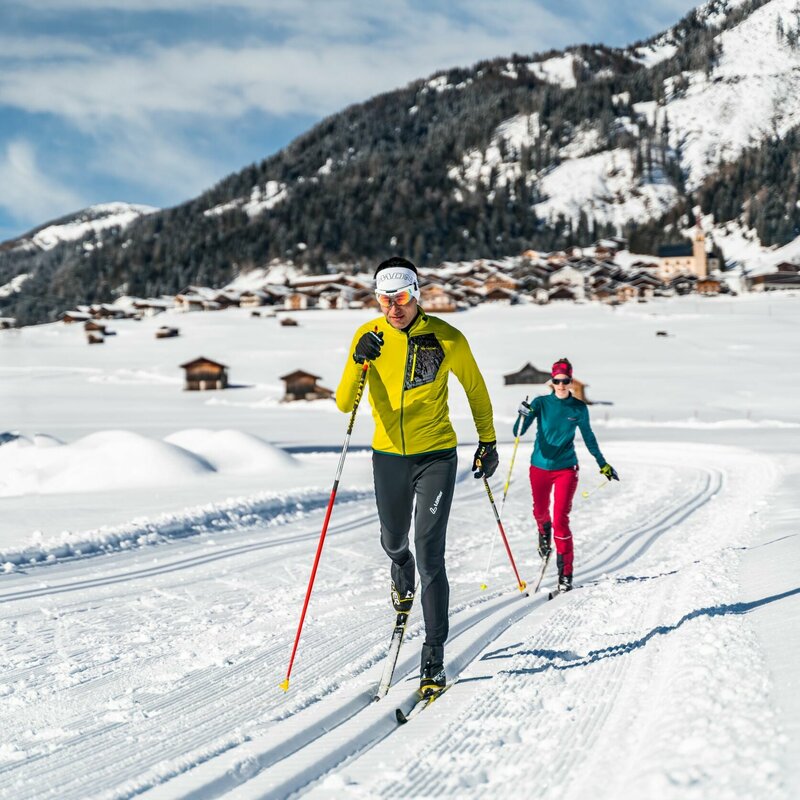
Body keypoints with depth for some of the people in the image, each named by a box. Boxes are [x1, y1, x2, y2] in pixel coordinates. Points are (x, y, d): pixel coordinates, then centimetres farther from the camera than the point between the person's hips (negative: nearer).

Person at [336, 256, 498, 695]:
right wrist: (359, 365, -31)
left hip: (436, 456, -3)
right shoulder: (368, 336, -8)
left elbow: (475, 388, 5)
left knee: (429, 555, -12)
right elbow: (344, 404, -13)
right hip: (388, 455, 3)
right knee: (393, 540, 23)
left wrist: (487, 441, 11)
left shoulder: (447, 338, -12)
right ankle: (402, 576, 60)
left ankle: (433, 658, -7)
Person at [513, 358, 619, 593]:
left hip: (566, 468, -1)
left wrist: (602, 463, 19)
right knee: (540, 512, 22)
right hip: (540, 467, 1)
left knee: (561, 519, -13)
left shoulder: (579, 408, -3)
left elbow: (588, 437, 13)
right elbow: (518, 432, -16)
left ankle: (565, 574, -9)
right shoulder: (541, 403, -7)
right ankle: (544, 532, 59)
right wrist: (523, 417, -38)